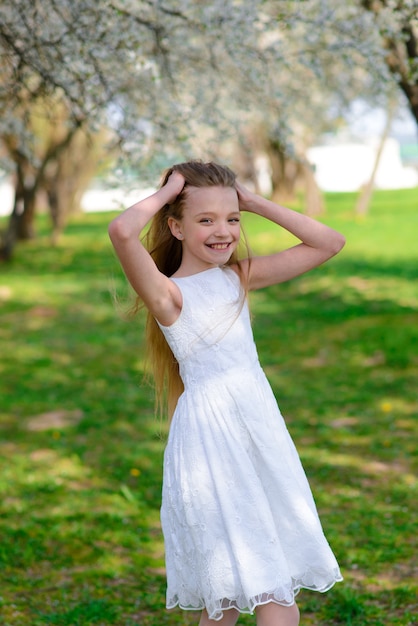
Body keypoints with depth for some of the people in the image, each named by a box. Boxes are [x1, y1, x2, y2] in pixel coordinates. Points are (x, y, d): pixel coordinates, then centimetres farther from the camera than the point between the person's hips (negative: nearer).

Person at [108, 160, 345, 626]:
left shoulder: (239, 276, 8)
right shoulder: (169, 294, -9)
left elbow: (328, 243, 10)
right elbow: (121, 231, -29)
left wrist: (255, 202, 4)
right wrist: (165, 193, -10)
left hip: (260, 426, 6)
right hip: (210, 434, -6)